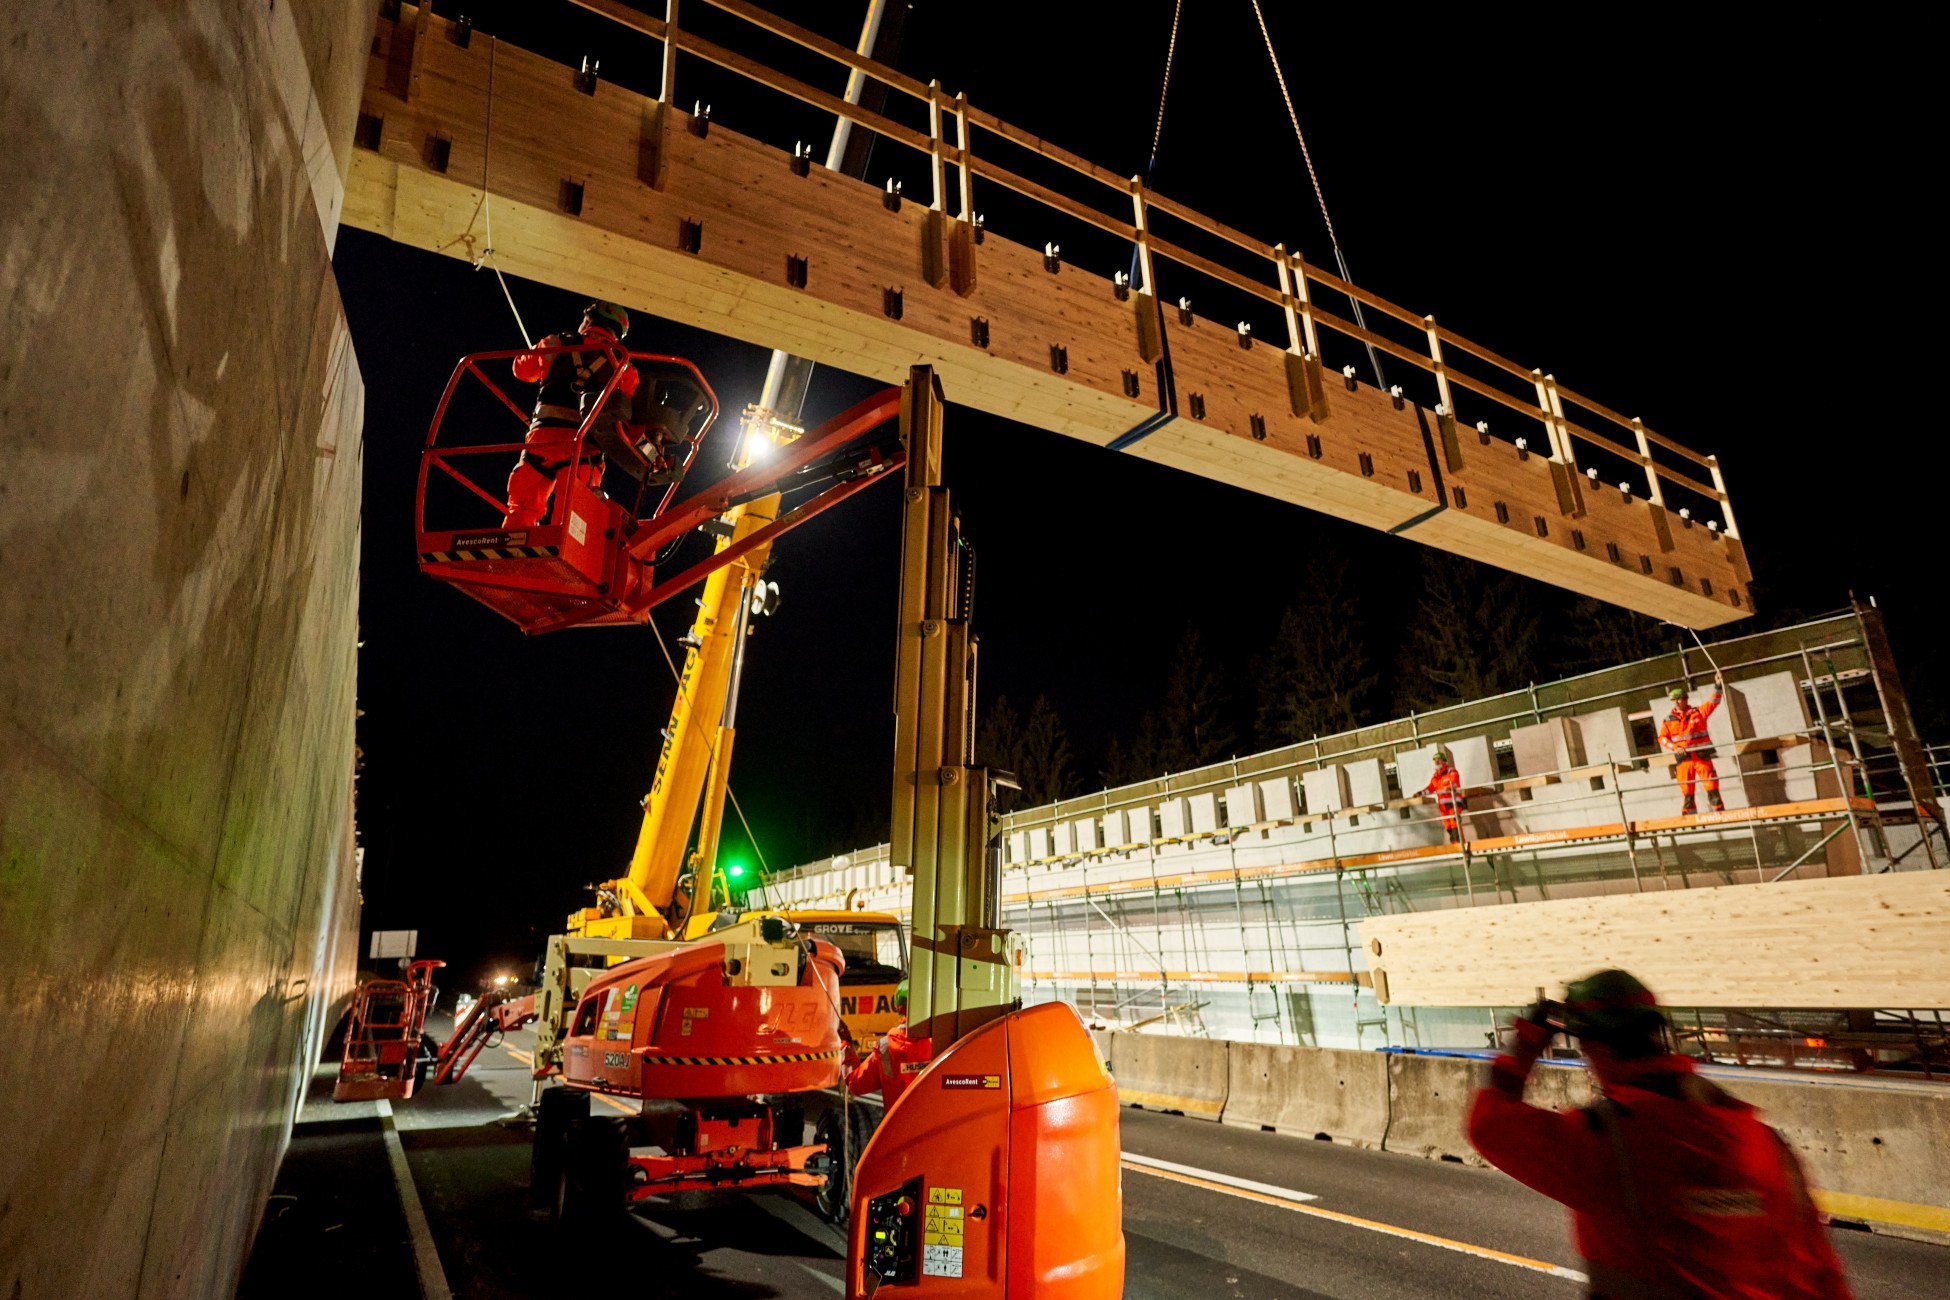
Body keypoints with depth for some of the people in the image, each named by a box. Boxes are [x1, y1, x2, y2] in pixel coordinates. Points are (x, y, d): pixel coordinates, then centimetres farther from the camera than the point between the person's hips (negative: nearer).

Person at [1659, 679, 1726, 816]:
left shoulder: (1698, 713, 7)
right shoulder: (1669, 720, 8)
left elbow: (1713, 702, -2)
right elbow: (1662, 738, 5)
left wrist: (1718, 686, -14)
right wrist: (1674, 747, -11)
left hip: (1702, 755, -1)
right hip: (1683, 758, 1)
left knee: (1711, 784, -2)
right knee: (1687, 789, 3)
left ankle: (1719, 810, 5)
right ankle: (1689, 814, 10)